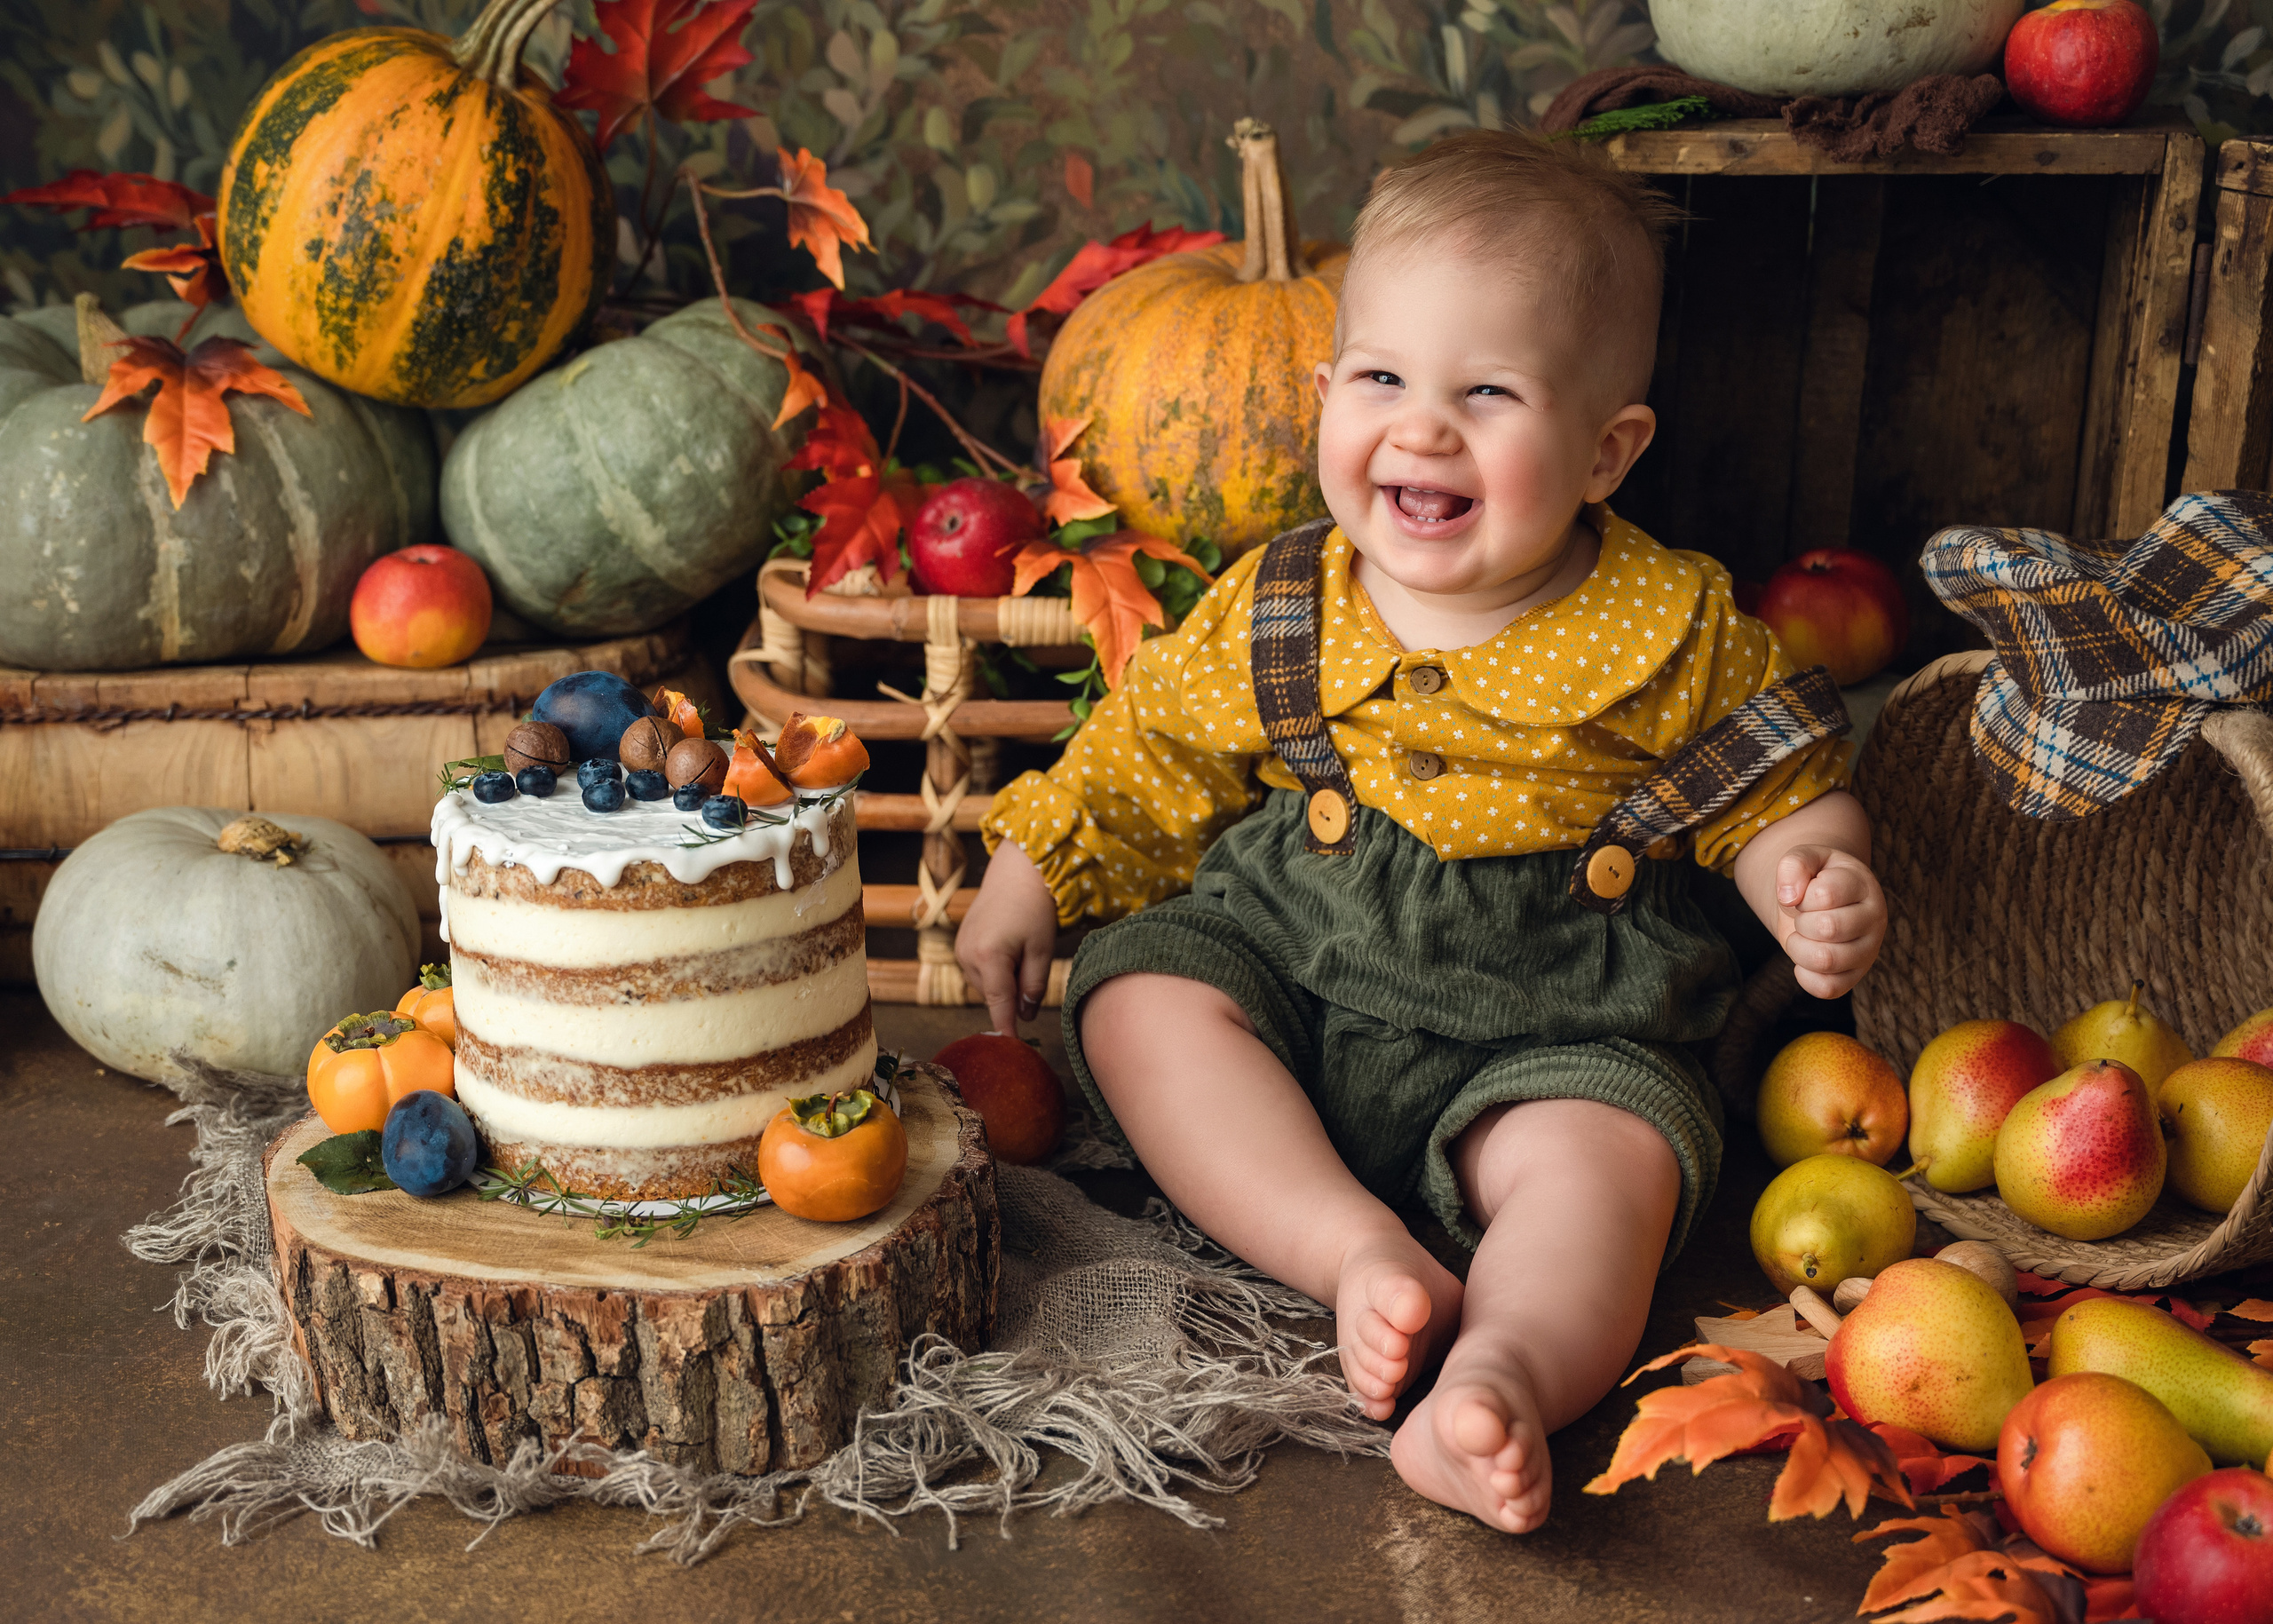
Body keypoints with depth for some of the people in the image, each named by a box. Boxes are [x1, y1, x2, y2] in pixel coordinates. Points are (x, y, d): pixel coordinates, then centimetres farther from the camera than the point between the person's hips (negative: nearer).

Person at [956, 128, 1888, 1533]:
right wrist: (1034, 871, 7)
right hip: (1284, 961, 3)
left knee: (1605, 1156, -28)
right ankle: (1359, 1249, -26)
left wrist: (1815, 887, -18)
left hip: (1552, 1026, -2)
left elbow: (1783, 786, 2)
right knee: (1140, 995, -19)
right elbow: (1149, 755, 10)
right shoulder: (1273, 613, -3)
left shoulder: (1673, 629, -8)